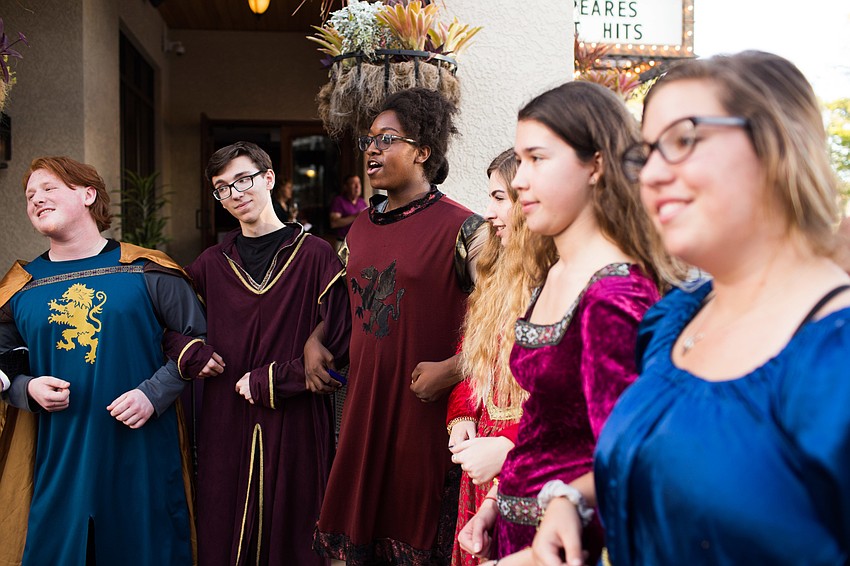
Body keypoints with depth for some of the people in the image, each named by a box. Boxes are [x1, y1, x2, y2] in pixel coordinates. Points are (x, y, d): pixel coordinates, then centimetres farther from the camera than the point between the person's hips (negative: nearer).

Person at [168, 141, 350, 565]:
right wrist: (193, 355, -3)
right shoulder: (211, 264, 9)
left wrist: (267, 381, -9)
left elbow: (337, 345, -7)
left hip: (298, 427, -3)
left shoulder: (315, 256, -3)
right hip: (225, 425, 3)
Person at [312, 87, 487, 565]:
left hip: (427, 412, -6)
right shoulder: (361, 228, 10)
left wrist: (450, 370, -18)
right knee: (362, 524, 15)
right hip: (364, 405, 6)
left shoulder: (461, 229, -11)